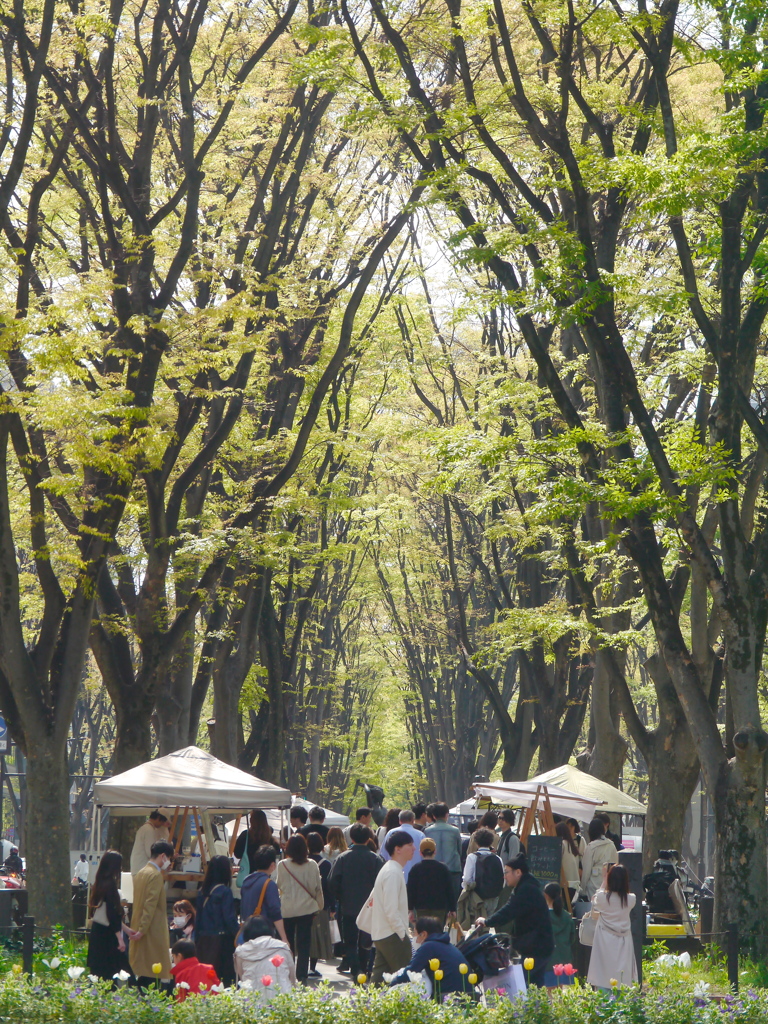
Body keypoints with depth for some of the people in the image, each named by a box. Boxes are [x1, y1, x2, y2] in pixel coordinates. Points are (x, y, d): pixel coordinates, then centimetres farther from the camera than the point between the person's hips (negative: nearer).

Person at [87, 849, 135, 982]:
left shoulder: (100, 883, 12)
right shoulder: (110, 885, -16)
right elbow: (112, 914, -19)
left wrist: (125, 929, 26)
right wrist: (120, 938, -17)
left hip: (96, 933, 9)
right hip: (107, 936, -9)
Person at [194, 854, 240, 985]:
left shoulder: (203, 891, 8)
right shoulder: (224, 892, -11)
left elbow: (198, 919, 12)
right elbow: (230, 919, -14)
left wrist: (197, 940, 17)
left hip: (204, 940, 7)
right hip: (221, 940, -7)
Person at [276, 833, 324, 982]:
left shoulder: (282, 865, -7)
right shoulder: (312, 865, -6)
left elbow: (279, 885, 5)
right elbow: (317, 887, 0)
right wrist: (319, 905, 12)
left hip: (287, 909, 0)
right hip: (307, 908, 0)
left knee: (288, 944, 11)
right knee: (303, 944, 3)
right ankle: (301, 975, 0)